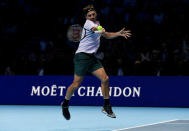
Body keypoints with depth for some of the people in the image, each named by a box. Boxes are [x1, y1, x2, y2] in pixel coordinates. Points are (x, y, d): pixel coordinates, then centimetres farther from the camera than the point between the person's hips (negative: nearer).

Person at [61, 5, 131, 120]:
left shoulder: (97, 24, 17)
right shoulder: (88, 23, -7)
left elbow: (107, 35, 25)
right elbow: (94, 29, -26)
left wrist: (118, 33, 11)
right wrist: (101, 31, -44)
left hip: (92, 57, 8)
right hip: (82, 56, -8)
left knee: (105, 79, -6)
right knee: (76, 84, -8)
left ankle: (106, 106, 3)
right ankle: (65, 104, 16)